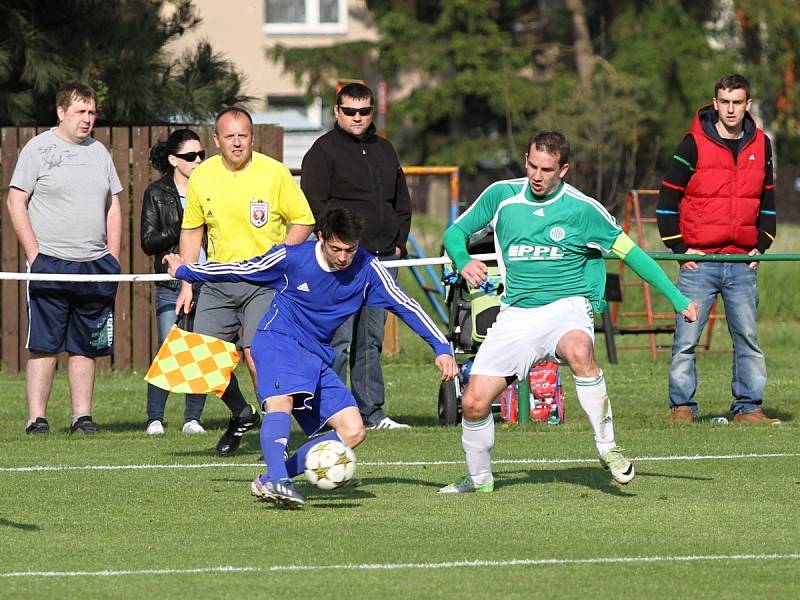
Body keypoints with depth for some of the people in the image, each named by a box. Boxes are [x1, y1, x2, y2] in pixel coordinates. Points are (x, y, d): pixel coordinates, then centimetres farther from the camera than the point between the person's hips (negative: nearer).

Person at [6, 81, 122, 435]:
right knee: (44, 346, -5)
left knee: (85, 347, 6)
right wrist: (34, 255, -10)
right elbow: (15, 202, -4)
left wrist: (113, 258, 10)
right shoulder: (39, 148, -1)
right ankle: (36, 418, -4)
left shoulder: (98, 151, 15)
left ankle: (82, 416, 10)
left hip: (95, 268, 5)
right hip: (50, 264, -5)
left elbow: (113, 207, 20)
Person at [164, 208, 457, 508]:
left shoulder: (367, 269, -7)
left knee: (353, 432, -8)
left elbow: (405, 305, -3)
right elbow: (241, 270, 2)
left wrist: (442, 348, -9)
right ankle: (277, 481, -52)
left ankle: (267, 482, -10)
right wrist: (184, 271, 11)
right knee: (281, 402, -35)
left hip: (318, 358, 5)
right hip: (278, 341, -5)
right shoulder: (290, 258, -12)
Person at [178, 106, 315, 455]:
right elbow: (192, 229, 14)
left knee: (256, 355, -17)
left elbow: (304, 221, 0)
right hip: (218, 280, 4)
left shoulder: (274, 173, -8)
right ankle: (242, 415, 26)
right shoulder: (202, 176, 2)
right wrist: (187, 284, 9)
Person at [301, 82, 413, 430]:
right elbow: (314, 204, -8)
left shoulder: (384, 150, 20)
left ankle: (371, 411, 11)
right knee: (339, 339, -10)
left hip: (384, 258, 6)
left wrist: (398, 242, 14)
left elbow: (402, 202, 27)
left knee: (372, 339, 8)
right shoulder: (323, 151, -1)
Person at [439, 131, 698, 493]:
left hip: (567, 305, -3)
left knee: (579, 353, -39)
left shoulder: (582, 209, -4)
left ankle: (607, 448, -28)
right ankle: (478, 477, 23)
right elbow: (455, 232, 13)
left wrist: (677, 299, 1)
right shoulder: (501, 196, 3)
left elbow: (629, 251, 2)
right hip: (516, 312, 3)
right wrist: (464, 262, -11)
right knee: (473, 403, -5)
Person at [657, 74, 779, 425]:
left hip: (742, 263, 3)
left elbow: (767, 200, 20)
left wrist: (761, 245, 9)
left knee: (747, 339, 3)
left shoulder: (760, 145, 9)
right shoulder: (694, 145, -4)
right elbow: (667, 200, -1)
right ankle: (681, 407, 4)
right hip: (699, 261, -3)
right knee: (686, 339, -4)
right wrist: (679, 248, -6)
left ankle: (748, 407, 9)